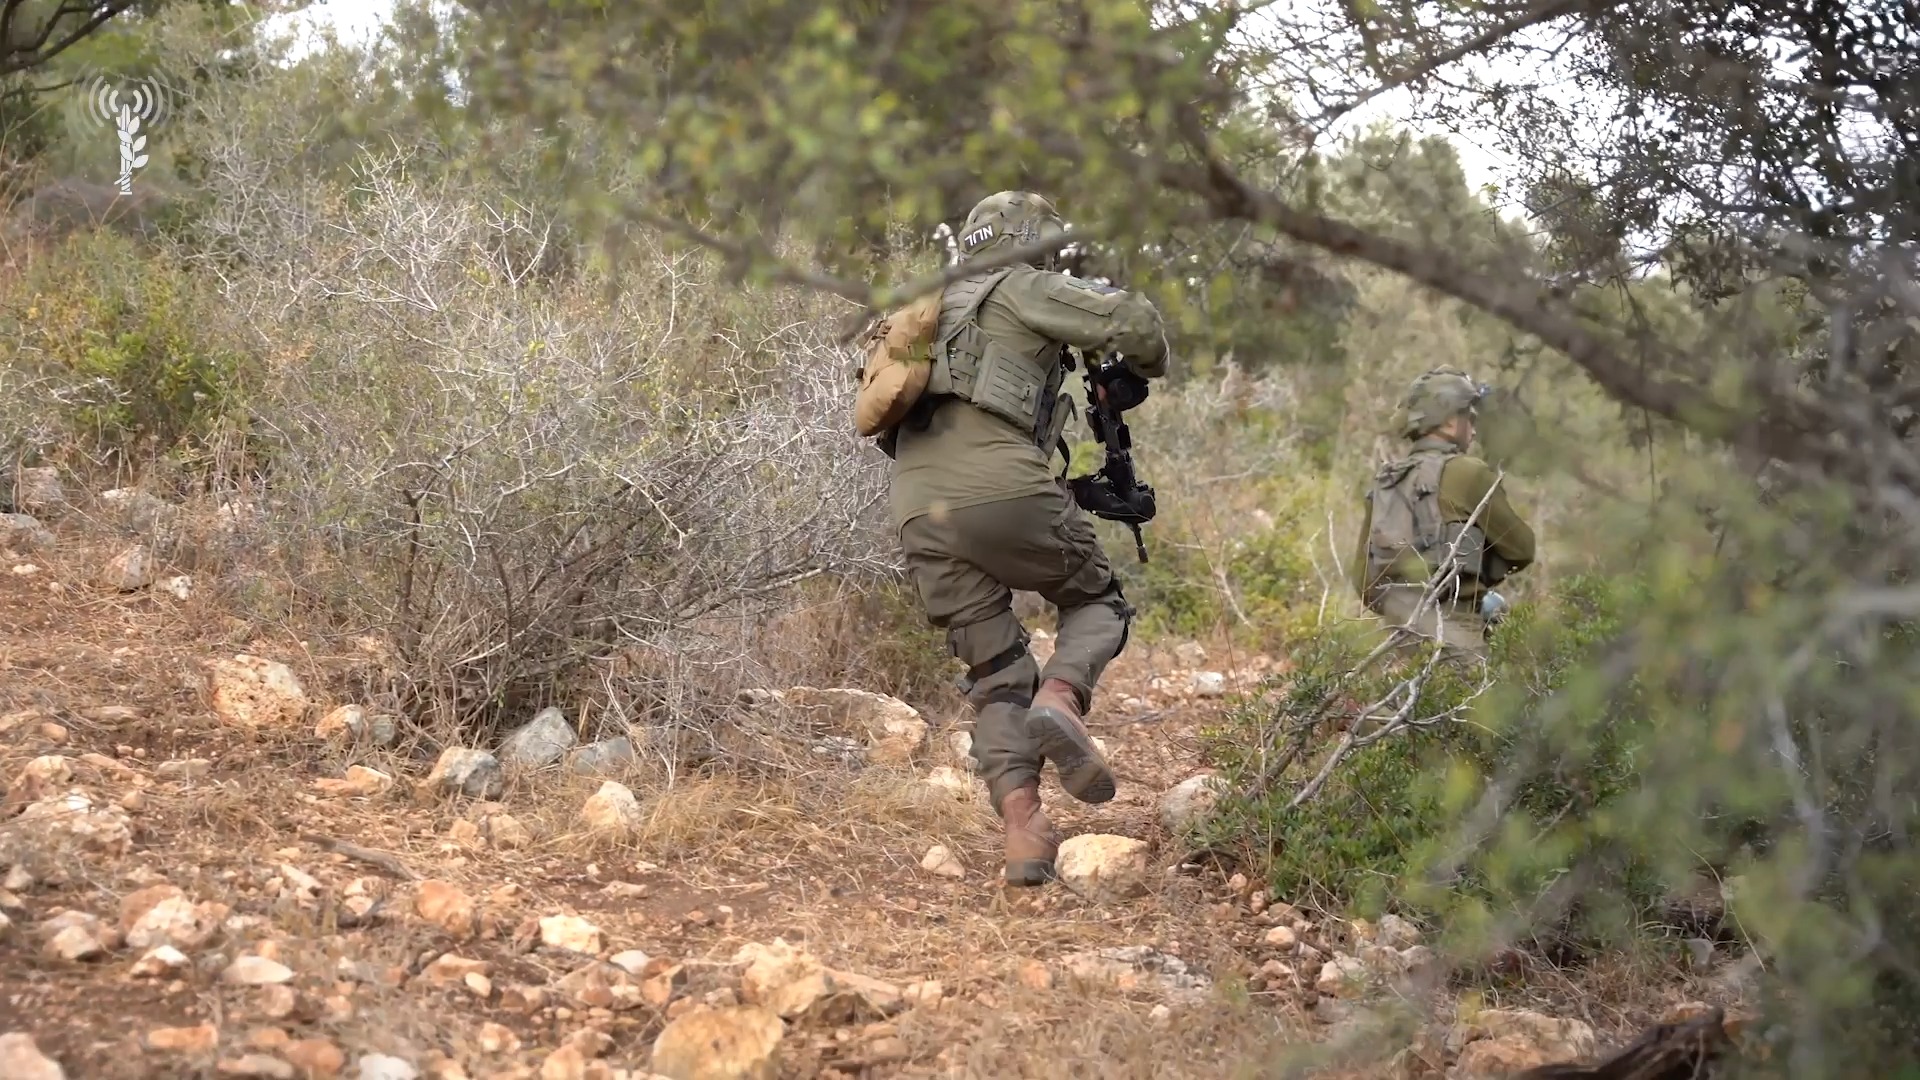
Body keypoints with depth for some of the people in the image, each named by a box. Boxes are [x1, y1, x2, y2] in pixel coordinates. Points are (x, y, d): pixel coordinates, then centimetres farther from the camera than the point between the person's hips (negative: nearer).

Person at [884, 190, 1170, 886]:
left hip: (918, 512, 6)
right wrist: (1145, 368, 22)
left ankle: (1022, 830, -5)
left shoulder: (941, 308, 32)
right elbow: (1131, 320, 0)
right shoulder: (1022, 290, 11)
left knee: (996, 678, 11)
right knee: (1096, 602, 17)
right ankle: (1060, 701, -13)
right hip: (1001, 489, -6)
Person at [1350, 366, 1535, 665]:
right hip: (1450, 635, -7)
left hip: (1400, 630, 7)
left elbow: (1364, 577, 16)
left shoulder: (1384, 484, 13)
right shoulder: (1466, 473, -7)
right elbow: (1521, 548, 2)